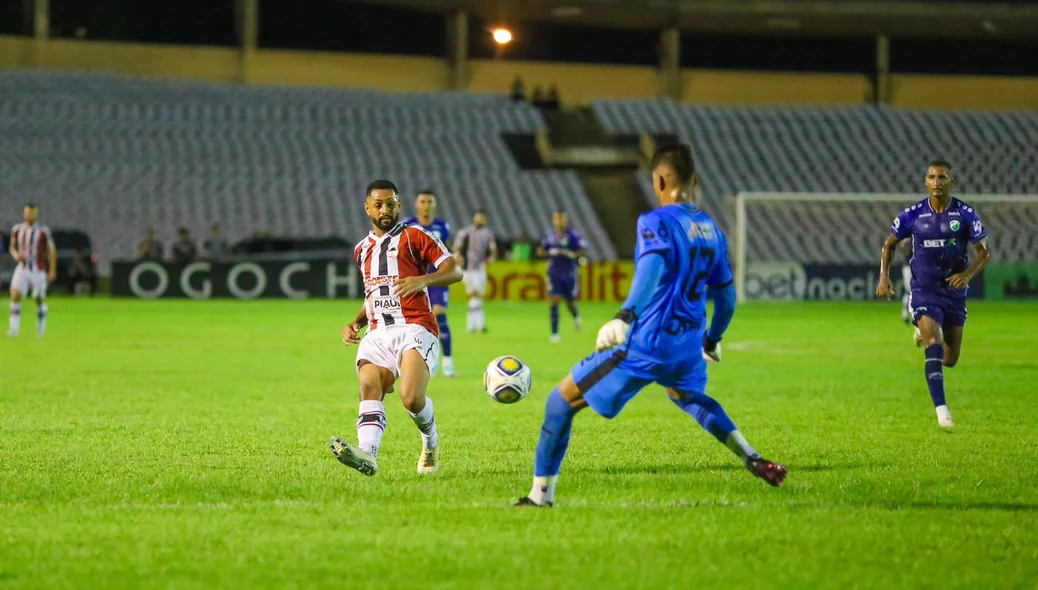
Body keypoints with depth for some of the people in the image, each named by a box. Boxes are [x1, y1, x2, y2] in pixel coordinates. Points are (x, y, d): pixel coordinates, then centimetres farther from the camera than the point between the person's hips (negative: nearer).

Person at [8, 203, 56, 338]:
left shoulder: (43, 231, -6)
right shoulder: (17, 230, 3)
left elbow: (51, 251, -1)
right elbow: (12, 247, 17)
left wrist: (52, 271, -4)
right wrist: (15, 255, -7)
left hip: (39, 270, -2)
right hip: (22, 269, 2)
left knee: (40, 300, 7)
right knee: (15, 295, -16)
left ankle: (41, 327, 27)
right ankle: (14, 328, -16)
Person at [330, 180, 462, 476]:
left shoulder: (414, 236, 6)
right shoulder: (362, 250, 25)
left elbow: (454, 271, -2)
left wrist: (423, 280, -20)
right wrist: (356, 323, 18)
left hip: (414, 328, -5)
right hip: (378, 334, 5)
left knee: (411, 397, -25)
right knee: (369, 387, -24)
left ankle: (431, 441, 8)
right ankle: (367, 454, -45)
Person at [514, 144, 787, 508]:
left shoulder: (656, 222, -10)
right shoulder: (712, 230, 10)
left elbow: (653, 268, -30)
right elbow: (726, 299, 18)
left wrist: (625, 317, -40)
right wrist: (712, 340, 35)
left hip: (645, 347, -7)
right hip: (688, 348, 7)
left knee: (561, 401, 5)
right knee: (689, 396, 41)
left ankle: (540, 495, 4)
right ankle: (753, 460, 27)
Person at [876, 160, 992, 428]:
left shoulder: (966, 214, -7)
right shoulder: (912, 215, -6)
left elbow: (985, 251, -2)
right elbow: (889, 244, 9)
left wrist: (968, 274, -20)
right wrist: (884, 277, -3)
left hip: (954, 292, 2)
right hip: (924, 292, -2)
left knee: (950, 360, 12)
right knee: (934, 347, -23)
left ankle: (924, 332, 47)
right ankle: (941, 409, -23)